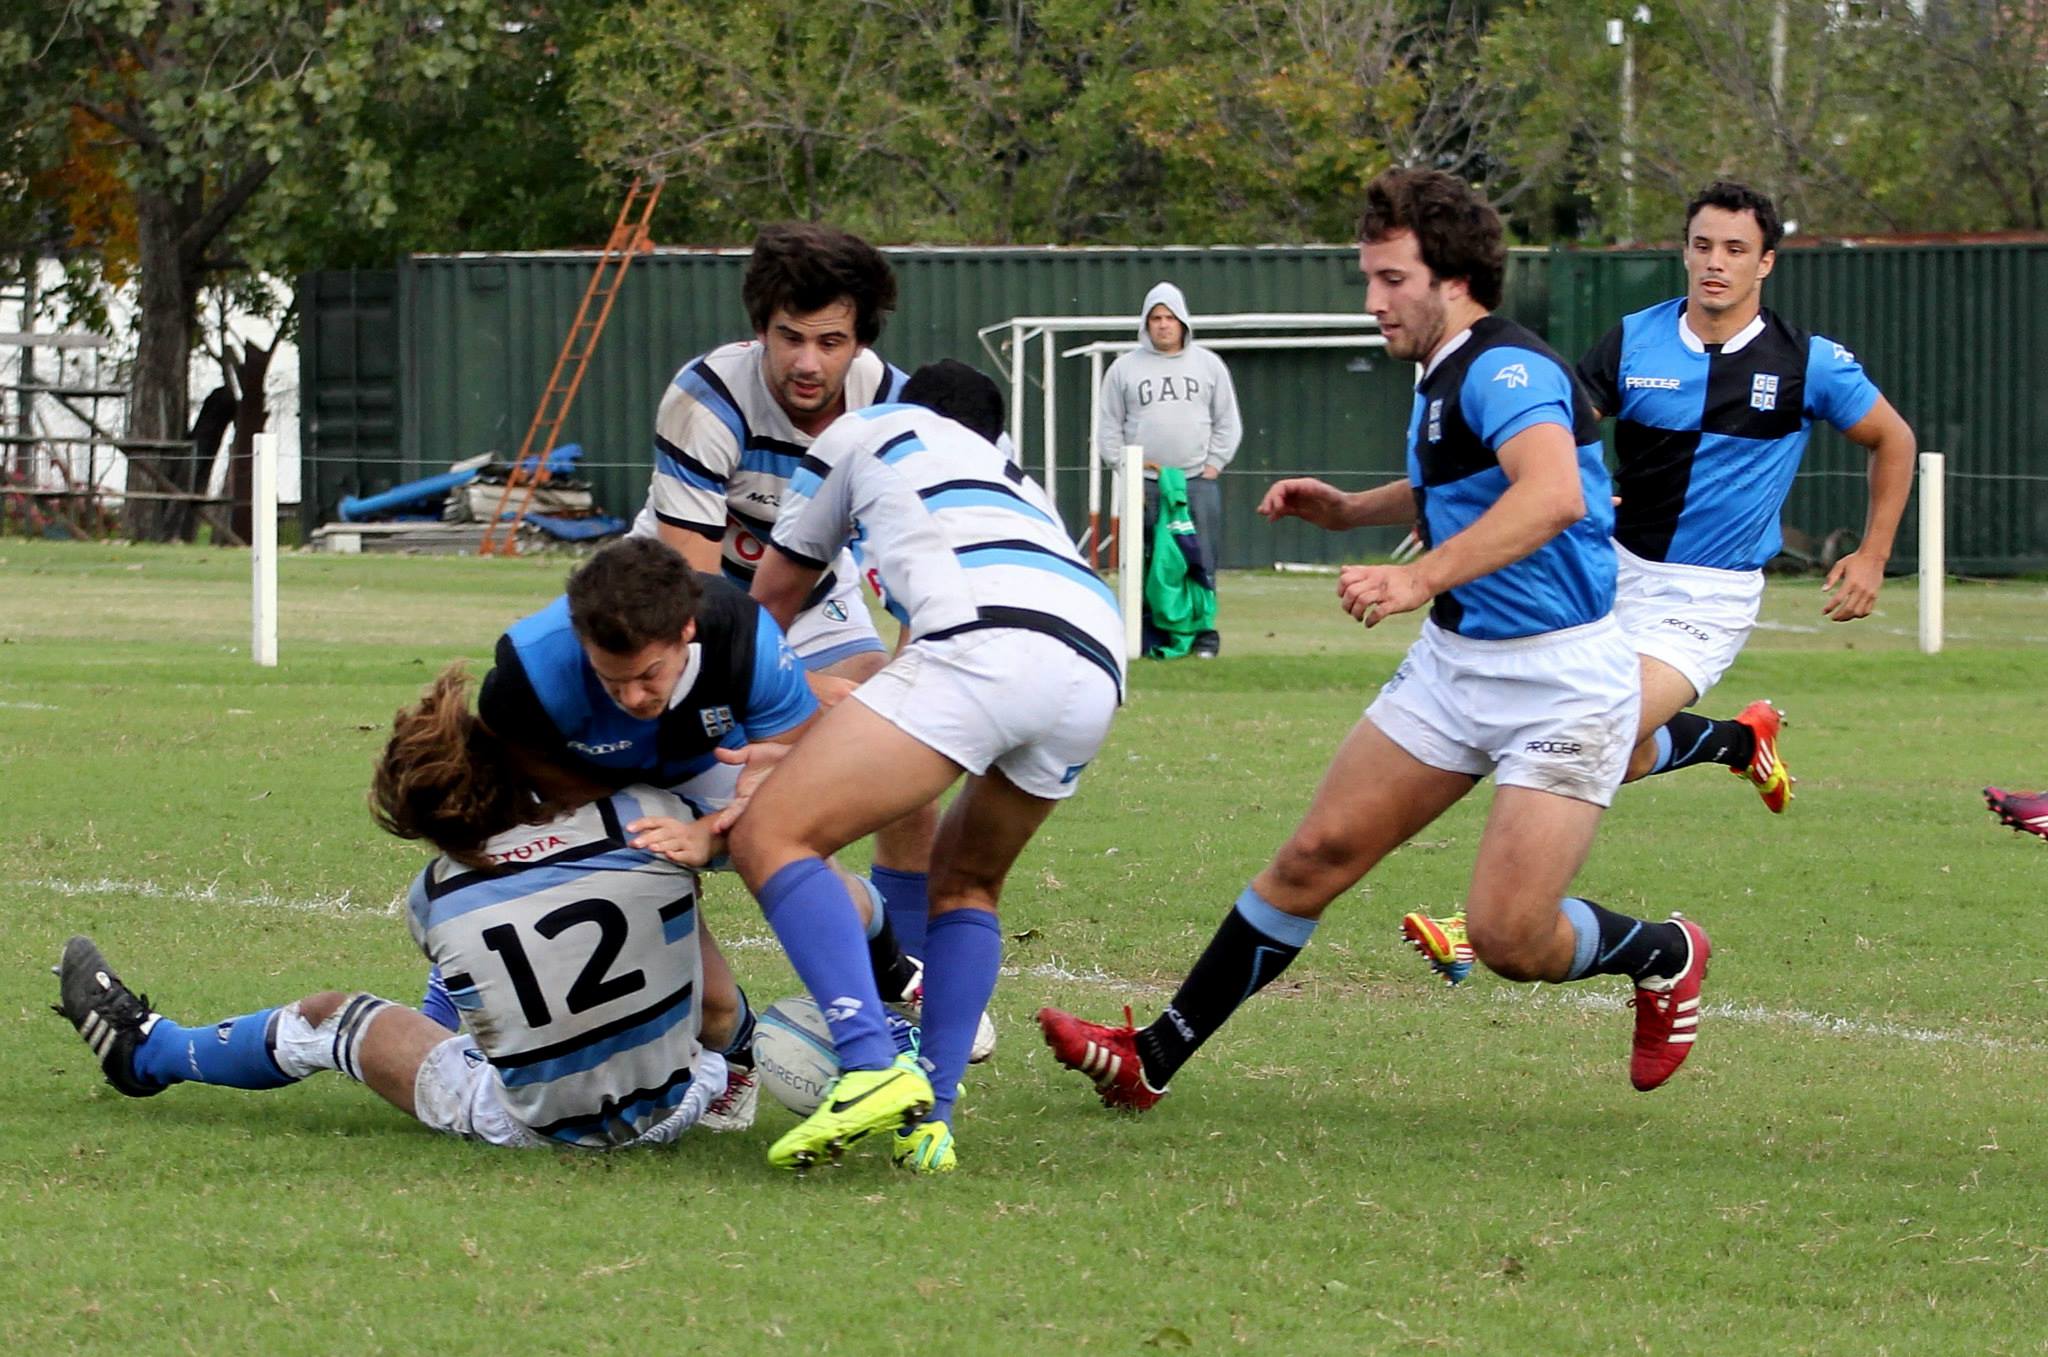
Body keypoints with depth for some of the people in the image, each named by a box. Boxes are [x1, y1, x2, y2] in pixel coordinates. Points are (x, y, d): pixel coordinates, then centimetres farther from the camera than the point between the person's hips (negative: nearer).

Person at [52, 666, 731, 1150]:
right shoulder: (643, 819, -20)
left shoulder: (434, 902, -10)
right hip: (676, 1107, 0)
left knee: (331, 1019, 22)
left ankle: (149, 1054, 49)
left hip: (533, 1126, 0)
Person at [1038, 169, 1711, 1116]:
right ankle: (1153, 1059, 6)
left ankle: (1663, 955, 18)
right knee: (1317, 855, 2)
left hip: (1562, 683, -9)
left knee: (1508, 938, -14)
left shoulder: (1506, 370, -21)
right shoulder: (1443, 374, 10)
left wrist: (1421, 578, -51)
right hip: (1454, 664, 9)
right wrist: (1350, 512, 17)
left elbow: (1553, 495, -42)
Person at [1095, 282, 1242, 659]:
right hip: (1143, 485, 0)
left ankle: (1204, 633, 2)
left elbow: (1228, 423, 13)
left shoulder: (1208, 365, 11)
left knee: (1201, 562, -3)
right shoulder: (1125, 368, 10)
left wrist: (1213, 465, 2)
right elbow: (1109, 427, 11)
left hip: (1198, 482, 0)